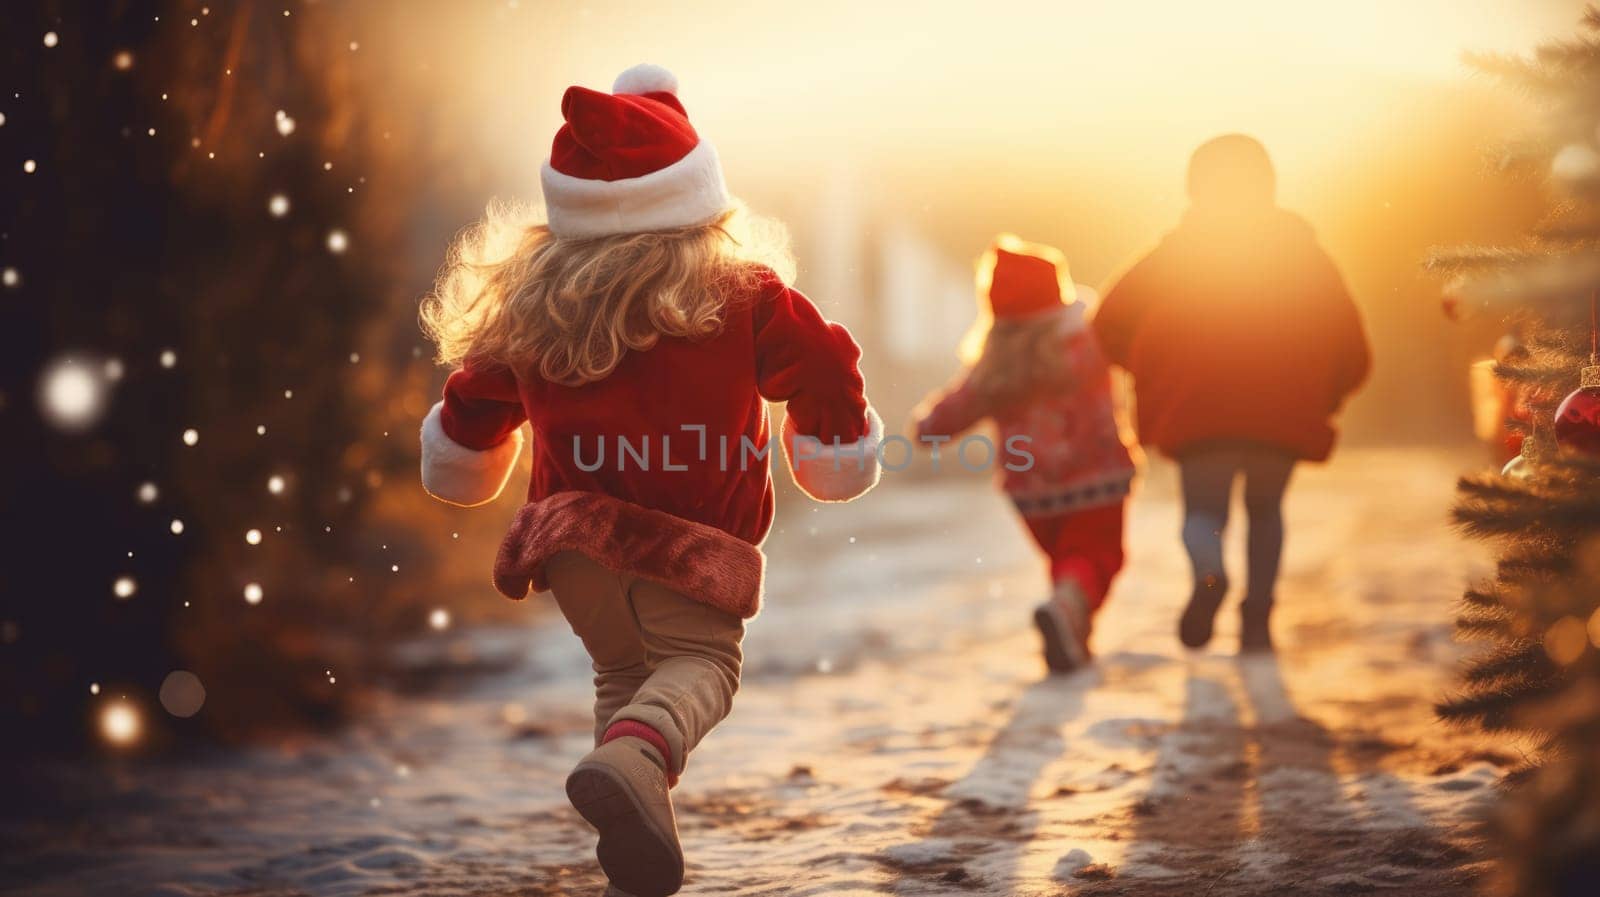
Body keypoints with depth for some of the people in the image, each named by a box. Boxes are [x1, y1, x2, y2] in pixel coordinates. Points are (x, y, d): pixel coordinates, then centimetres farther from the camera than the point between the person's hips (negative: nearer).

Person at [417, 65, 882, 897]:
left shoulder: (525, 304, 4)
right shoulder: (742, 295, -6)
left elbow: (477, 397, 17)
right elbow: (821, 362, 4)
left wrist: (461, 457, 40)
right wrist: (839, 437, 26)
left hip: (572, 536, 4)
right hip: (690, 539, -4)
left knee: (620, 668, 22)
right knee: (699, 660, 5)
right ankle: (636, 757, -29)